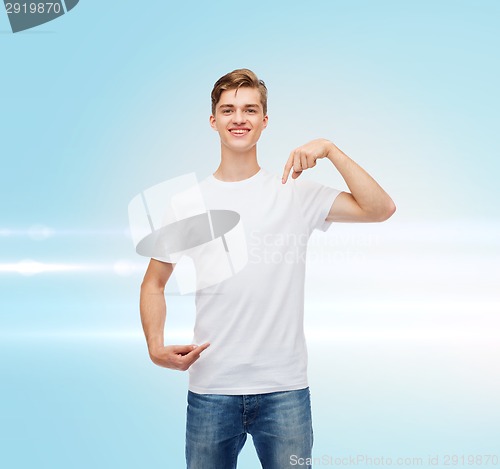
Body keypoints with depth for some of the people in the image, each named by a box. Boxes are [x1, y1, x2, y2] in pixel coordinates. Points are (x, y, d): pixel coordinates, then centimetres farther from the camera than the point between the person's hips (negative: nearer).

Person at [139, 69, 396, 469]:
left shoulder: (295, 192, 1)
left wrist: (330, 149, -15)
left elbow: (380, 208, -8)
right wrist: (156, 347, -7)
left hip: (285, 388, 0)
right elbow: (154, 283, 9)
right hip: (211, 389, 1)